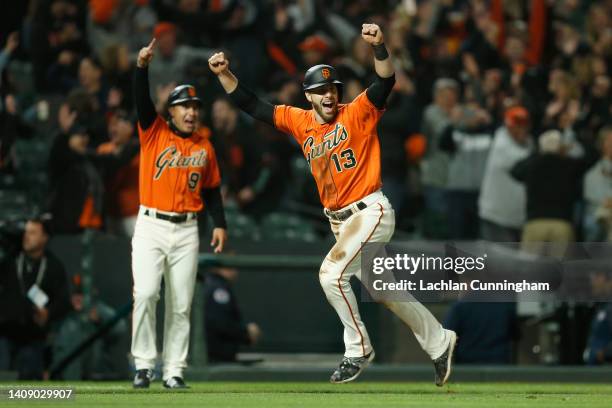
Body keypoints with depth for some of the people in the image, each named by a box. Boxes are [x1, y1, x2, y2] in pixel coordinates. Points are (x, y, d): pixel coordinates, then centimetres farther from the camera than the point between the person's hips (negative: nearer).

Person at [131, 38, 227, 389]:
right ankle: (144, 366, -7)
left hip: (186, 231, 3)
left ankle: (175, 371, 8)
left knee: (181, 304, 3)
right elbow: (142, 100, -13)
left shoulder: (205, 147, 11)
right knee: (145, 294, -15)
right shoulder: (154, 132, 2)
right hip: (151, 226, -3)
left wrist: (220, 225, 5)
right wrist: (143, 67, -28)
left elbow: (212, 189, 16)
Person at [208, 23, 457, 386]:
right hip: (340, 220, 7)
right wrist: (225, 74, -7)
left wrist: (379, 46, -42)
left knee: (332, 274, -21)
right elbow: (252, 105, 5)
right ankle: (439, 342, 29)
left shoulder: (357, 114, -10)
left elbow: (386, 82, -25)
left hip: (371, 213, -7)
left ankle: (359, 350, -6)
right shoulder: (299, 122, 4)